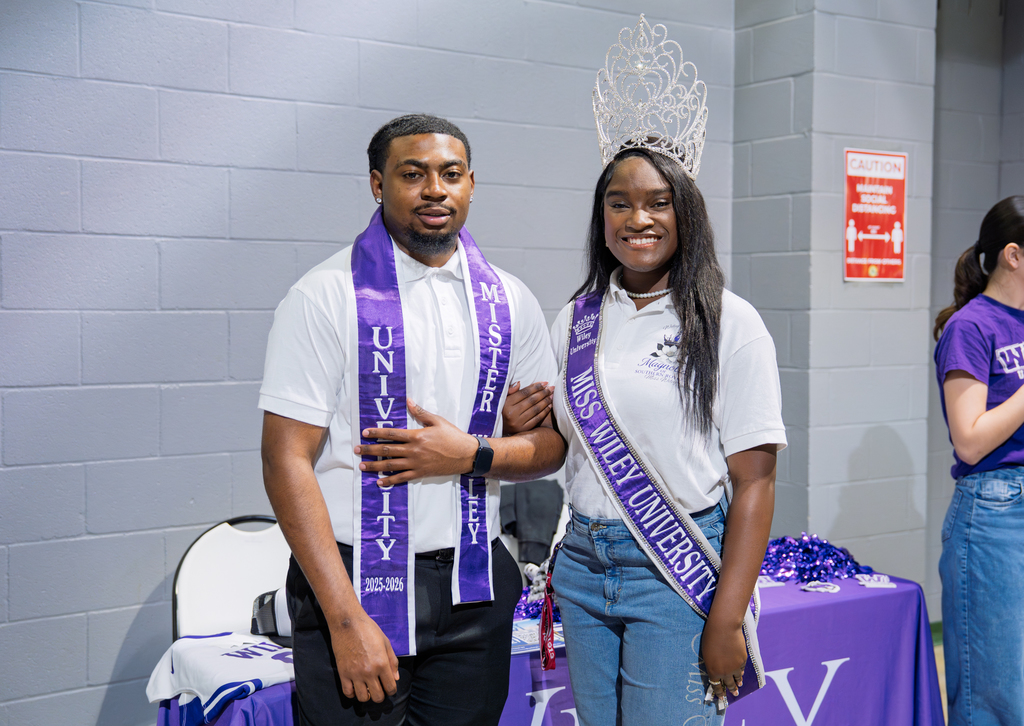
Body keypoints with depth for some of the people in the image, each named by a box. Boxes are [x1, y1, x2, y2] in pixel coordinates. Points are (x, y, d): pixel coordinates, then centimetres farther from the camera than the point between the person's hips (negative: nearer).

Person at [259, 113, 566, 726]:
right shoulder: (327, 296, -8)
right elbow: (287, 462, -12)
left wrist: (471, 454, -12)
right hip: (352, 579, -4)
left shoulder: (508, 301, 6)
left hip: (475, 589, 4)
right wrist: (347, 619, -17)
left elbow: (552, 443, 10)